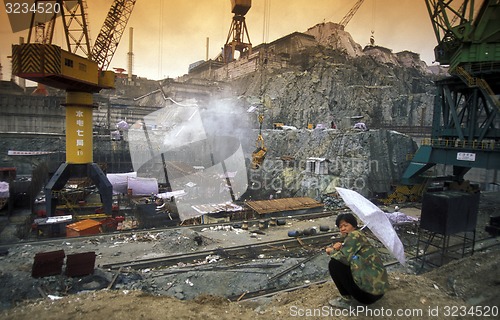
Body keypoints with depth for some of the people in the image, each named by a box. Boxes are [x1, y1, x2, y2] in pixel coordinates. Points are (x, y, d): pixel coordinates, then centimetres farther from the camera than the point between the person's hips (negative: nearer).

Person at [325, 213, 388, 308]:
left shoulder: (354, 235, -11)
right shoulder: (358, 236, 17)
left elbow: (344, 257, -23)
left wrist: (331, 251, -3)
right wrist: (337, 248, -5)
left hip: (372, 287, -10)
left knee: (334, 264, -10)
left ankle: (347, 299, -1)